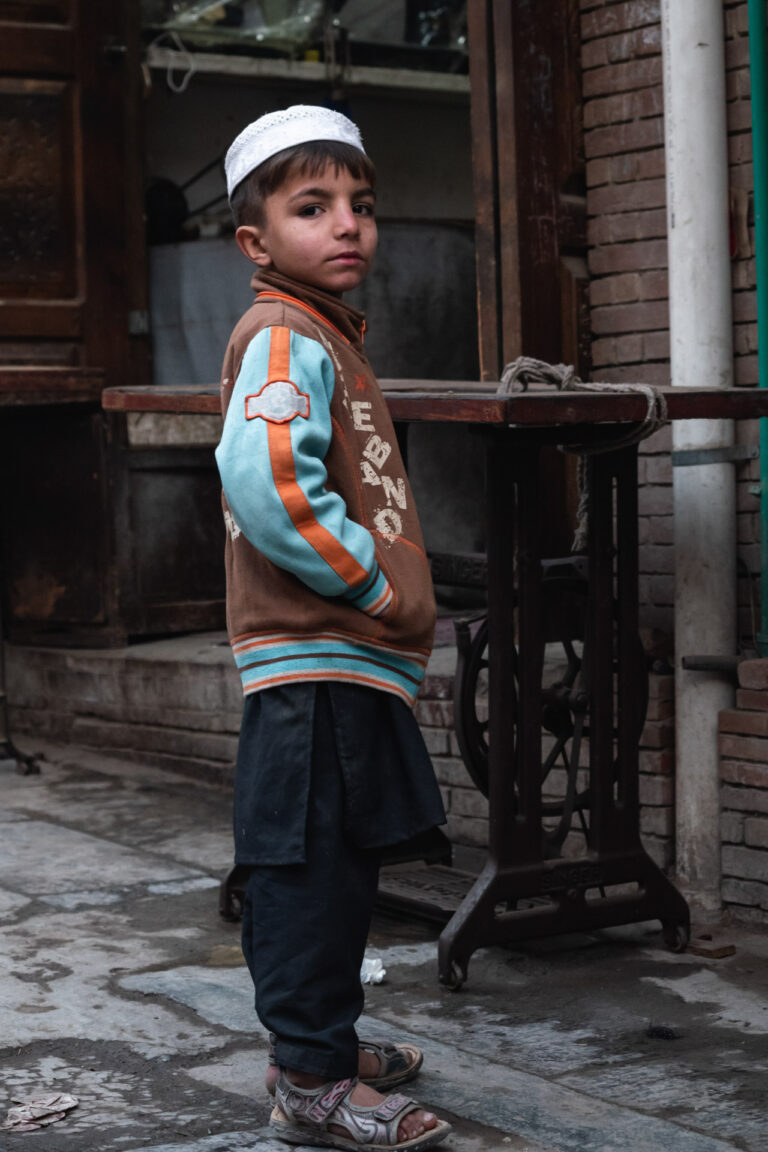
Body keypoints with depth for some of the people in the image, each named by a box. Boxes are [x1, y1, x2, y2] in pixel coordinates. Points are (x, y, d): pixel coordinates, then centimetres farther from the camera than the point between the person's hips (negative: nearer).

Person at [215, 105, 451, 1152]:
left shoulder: (327, 338, 19)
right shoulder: (284, 338, -13)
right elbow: (266, 482, -29)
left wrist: (394, 603, 16)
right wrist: (374, 586, -20)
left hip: (349, 659, 10)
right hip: (316, 665, -10)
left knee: (338, 865, 18)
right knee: (311, 867, -3)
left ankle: (326, 1039, 31)